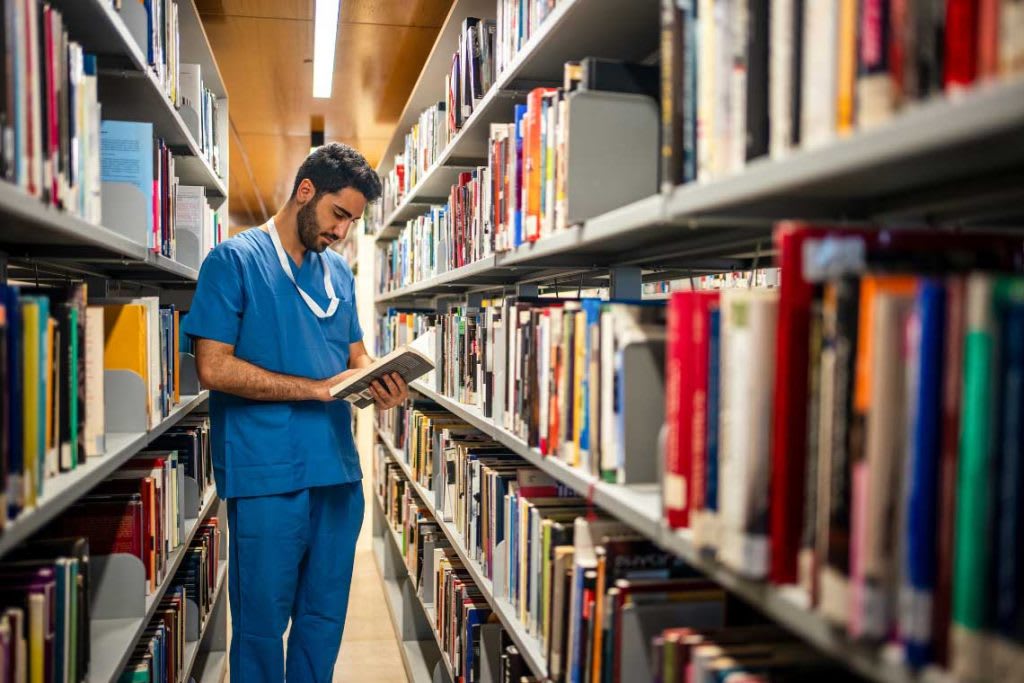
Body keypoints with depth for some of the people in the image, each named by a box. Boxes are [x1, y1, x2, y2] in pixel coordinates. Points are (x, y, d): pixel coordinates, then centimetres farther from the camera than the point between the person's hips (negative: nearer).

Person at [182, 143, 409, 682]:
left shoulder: (339, 272, 14)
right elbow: (213, 368, -12)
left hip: (338, 470, 6)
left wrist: (380, 382, -6)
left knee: (325, 619, 15)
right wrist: (316, 387, -17)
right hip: (266, 476, -5)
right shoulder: (234, 260, -5)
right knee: (263, 623, 7)